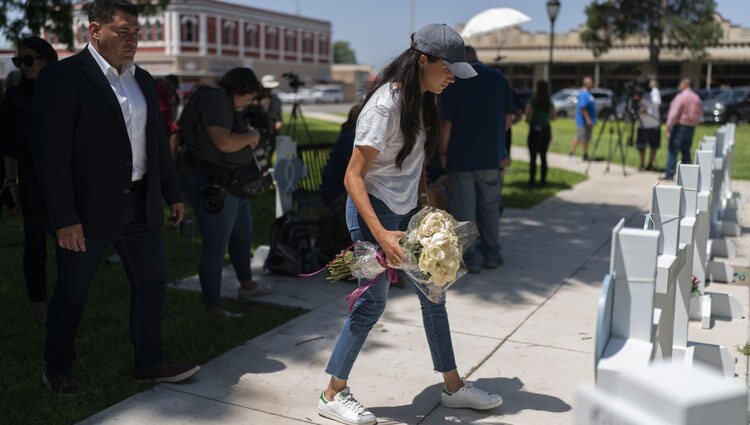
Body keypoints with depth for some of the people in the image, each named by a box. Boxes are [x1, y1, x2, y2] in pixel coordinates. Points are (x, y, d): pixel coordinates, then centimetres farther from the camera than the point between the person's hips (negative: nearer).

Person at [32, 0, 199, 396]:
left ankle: (150, 363, 25)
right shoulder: (62, 77, -11)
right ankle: (57, 370, 28)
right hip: (87, 210, -6)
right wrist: (64, 218, -19)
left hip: (140, 206, 7)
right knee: (71, 292, 9)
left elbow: (158, 144, 17)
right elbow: (50, 154, -16)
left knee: (151, 282, 11)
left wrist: (172, 194, 15)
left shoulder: (143, 81, 11)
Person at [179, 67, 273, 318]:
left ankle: (246, 285, 43)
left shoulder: (224, 101, 14)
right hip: (212, 187, -12)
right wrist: (250, 137, -14)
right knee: (215, 248, -3)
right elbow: (223, 141, -30)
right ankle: (212, 307, 8)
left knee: (243, 234, 25)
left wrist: (246, 139, 12)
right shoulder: (216, 98, -18)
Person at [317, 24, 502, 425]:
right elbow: (353, 177, -23)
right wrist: (380, 234, -30)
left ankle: (453, 386, 27)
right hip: (373, 210, -9)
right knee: (372, 302, -2)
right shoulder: (384, 106, -22)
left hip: (408, 211, 9)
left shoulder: (422, 99, 5)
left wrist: (423, 197, 9)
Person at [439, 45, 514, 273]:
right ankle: (492, 253, 22)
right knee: (490, 207, 16)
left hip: (462, 156, -4)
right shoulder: (499, 78, 4)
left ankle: (470, 258, 8)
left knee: (465, 209, 4)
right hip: (491, 155, 4)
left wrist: (443, 152, -3)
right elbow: (509, 117, 7)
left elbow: (446, 121, -12)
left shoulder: (453, 81, -9)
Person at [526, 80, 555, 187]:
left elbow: (528, 118, -16)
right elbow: (553, 117, 9)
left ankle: (532, 181, 1)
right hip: (546, 131, 4)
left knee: (533, 158, 1)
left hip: (534, 131, -4)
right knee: (543, 157, 12)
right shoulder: (550, 103, 1)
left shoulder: (532, 102, -13)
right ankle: (542, 181, 14)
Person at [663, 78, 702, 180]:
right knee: (686, 151, 15)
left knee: (673, 150, -5)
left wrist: (668, 128, -16)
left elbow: (674, 114, -18)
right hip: (691, 128, 7)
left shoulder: (680, 97, -13)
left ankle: (669, 174, -9)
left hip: (680, 126, -7)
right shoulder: (696, 98, 10)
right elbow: (700, 113, 16)